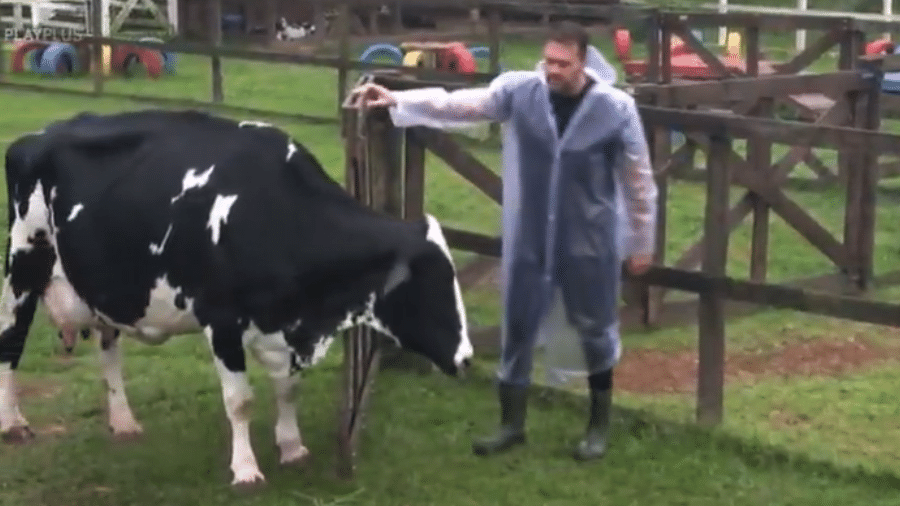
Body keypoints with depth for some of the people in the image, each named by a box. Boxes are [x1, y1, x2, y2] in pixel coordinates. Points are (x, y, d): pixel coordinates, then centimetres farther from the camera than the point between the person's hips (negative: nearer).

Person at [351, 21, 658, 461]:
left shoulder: (616, 107, -13)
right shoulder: (518, 90, -8)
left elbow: (638, 180, -5)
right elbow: (458, 104, -17)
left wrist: (642, 243, 1)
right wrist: (396, 100, -31)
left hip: (591, 241, -2)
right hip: (528, 238, 2)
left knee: (595, 329, 12)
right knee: (517, 327, 11)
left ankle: (598, 425, 32)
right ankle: (512, 424, 28)